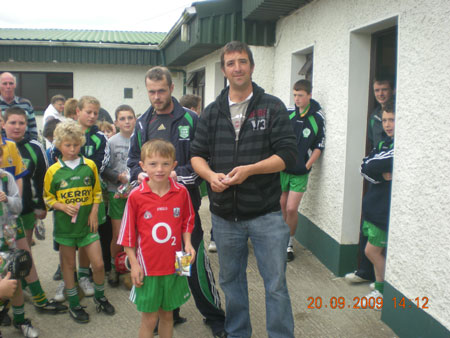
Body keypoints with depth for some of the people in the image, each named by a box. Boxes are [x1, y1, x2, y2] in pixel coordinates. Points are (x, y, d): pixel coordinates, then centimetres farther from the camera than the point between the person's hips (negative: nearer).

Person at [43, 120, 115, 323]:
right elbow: (48, 198, 0)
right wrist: (64, 207, -17)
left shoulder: (89, 165, -1)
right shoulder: (53, 171, -5)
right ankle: (73, 304, 29)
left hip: (87, 223, 1)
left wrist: (94, 213, -4)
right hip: (65, 225, -1)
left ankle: (100, 297, 28)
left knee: (98, 264, 2)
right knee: (68, 265, 12)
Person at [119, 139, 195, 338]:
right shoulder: (136, 196, -11)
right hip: (147, 267, -2)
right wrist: (134, 264, -5)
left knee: (167, 313, 18)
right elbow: (128, 234, -4)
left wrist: (188, 243, -6)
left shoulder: (181, 192, -5)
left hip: (174, 265, 2)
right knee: (149, 317, 9)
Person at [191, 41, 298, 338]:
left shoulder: (272, 107, -2)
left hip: (266, 213, -4)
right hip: (225, 214, 4)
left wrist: (249, 170, -20)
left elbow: (288, 155, -8)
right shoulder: (212, 112, 9)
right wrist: (210, 175, -12)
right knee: (231, 279, 18)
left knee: (276, 284, 2)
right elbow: (197, 154, 10)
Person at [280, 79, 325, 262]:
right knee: (282, 206, 10)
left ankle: (289, 243, 14)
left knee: (291, 209, -6)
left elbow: (319, 147, 0)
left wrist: (307, 166, -7)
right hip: (281, 168, 3)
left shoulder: (317, 119, -5)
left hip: (300, 172, -2)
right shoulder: (287, 115, 1)